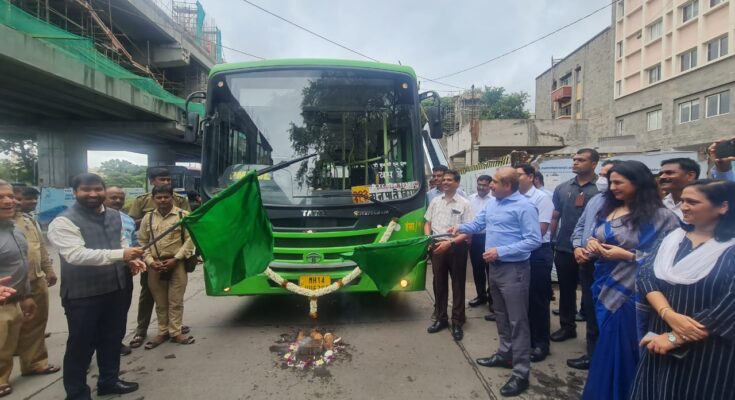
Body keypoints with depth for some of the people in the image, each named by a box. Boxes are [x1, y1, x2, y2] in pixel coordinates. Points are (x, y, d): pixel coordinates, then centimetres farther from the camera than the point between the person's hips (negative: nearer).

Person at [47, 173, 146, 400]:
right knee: (81, 345, 7)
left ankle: (109, 381, 38)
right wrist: (121, 255, -35)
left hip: (116, 288, 7)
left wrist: (131, 259, -1)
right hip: (82, 294, -6)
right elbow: (76, 254, -27)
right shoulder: (64, 222, -15)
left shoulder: (114, 216, 7)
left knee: (112, 338, 20)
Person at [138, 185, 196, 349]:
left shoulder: (183, 215, 0)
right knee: (160, 302, 11)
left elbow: (190, 239, -5)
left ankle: (176, 332, 13)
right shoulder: (148, 218, 9)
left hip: (177, 264, -3)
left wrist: (175, 259, -11)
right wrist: (150, 261, -6)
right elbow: (142, 242, 8)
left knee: (175, 300, 2)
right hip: (155, 266, 3)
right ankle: (163, 332, 23)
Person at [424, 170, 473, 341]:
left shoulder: (464, 203, -6)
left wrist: (450, 242, -21)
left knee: (458, 285, 6)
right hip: (437, 247, 4)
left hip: (456, 247, -4)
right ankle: (440, 318, 28)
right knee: (439, 283, 13)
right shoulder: (435, 201, 8)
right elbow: (428, 223, 14)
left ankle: (457, 322, 19)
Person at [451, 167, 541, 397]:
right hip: (495, 267, 9)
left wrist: (501, 251, -23)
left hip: (514, 270, -8)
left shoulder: (524, 207, -17)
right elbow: (478, 224, 23)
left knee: (517, 320, -1)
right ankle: (505, 354, 37)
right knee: (502, 316, 20)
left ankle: (521, 373, 8)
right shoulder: (492, 204, 9)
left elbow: (534, 240, -21)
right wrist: (461, 228, 5)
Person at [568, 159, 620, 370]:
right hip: (586, 263, 8)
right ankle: (592, 354, 33)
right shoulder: (594, 200, 12)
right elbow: (580, 226, 16)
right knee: (590, 309, 17)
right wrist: (577, 247, 0)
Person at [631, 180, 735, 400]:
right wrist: (668, 314, -21)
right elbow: (646, 276, -4)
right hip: (660, 337, 5)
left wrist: (675, 338, -18)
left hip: (707, 351, -4)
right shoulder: (673, 237, 4)